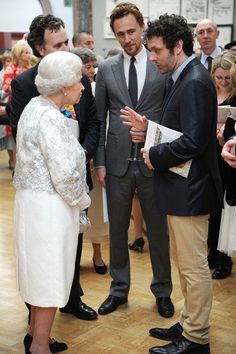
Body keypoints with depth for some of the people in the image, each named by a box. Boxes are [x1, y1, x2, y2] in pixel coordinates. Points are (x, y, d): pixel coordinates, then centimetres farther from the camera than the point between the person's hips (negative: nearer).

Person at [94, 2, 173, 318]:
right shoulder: (106, 69, 4)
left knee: (158, 230, 10)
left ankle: (162, 291, 28)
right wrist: (100, 161, 1)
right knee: (117, 229, 12)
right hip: (118, 161, 2)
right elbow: (99, 118, 6)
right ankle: (119, 289, 30)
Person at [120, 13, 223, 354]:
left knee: (194, 266, 2)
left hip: (190, 189, -10)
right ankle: (189, 323, 33)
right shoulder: (183, 78, 12)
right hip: (180, 186, 10)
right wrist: (149, 128, 4)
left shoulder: (195, 83, -19)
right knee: (185, 262, 19)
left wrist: (156, 156, -13)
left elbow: (193, 141, -25)